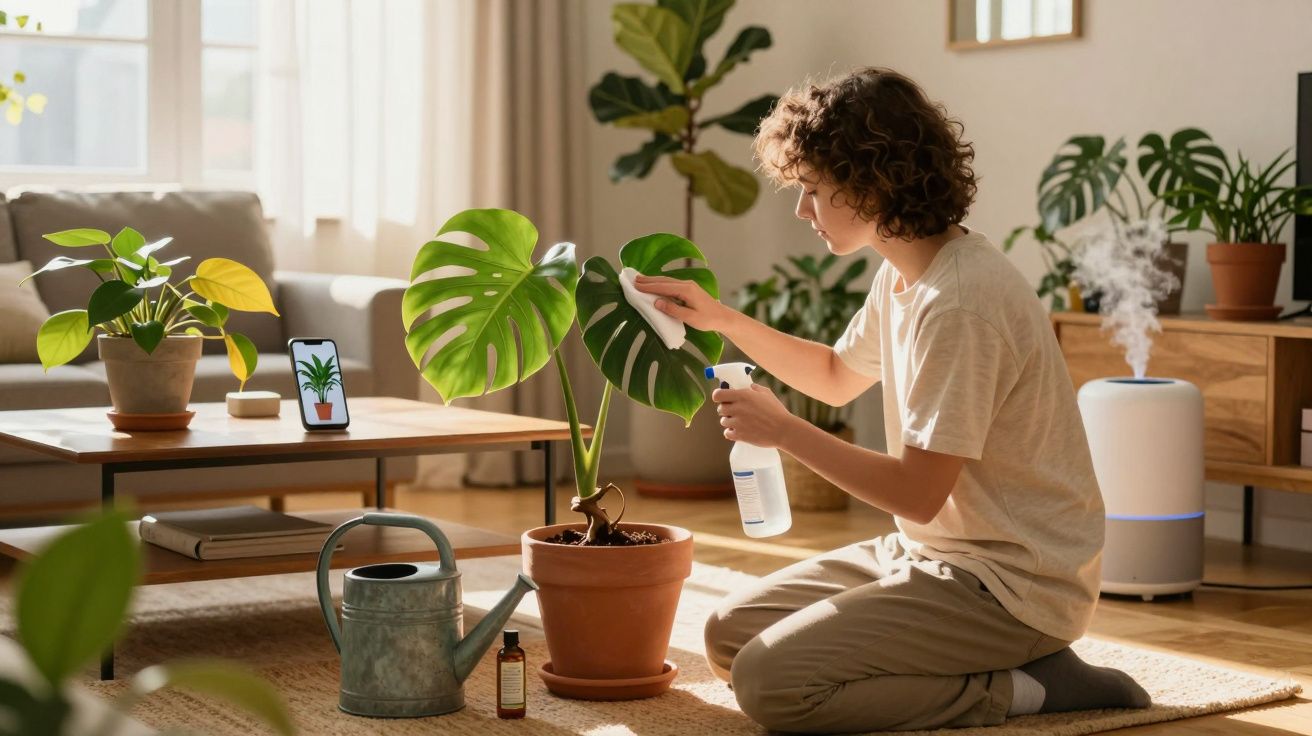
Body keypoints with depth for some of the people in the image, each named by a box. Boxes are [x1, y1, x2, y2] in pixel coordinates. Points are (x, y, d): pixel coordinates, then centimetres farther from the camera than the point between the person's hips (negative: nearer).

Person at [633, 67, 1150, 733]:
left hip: (1011, 581, -10)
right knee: (730, 634, 10)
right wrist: (720, 319, 17)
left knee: (769, 682, -21)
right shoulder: (902, 274, 7)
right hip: (930, 552, 10)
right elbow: (838, 377, 27)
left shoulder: (960, 303, -24)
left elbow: (919, 492, -23)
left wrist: (783, 430, -14)